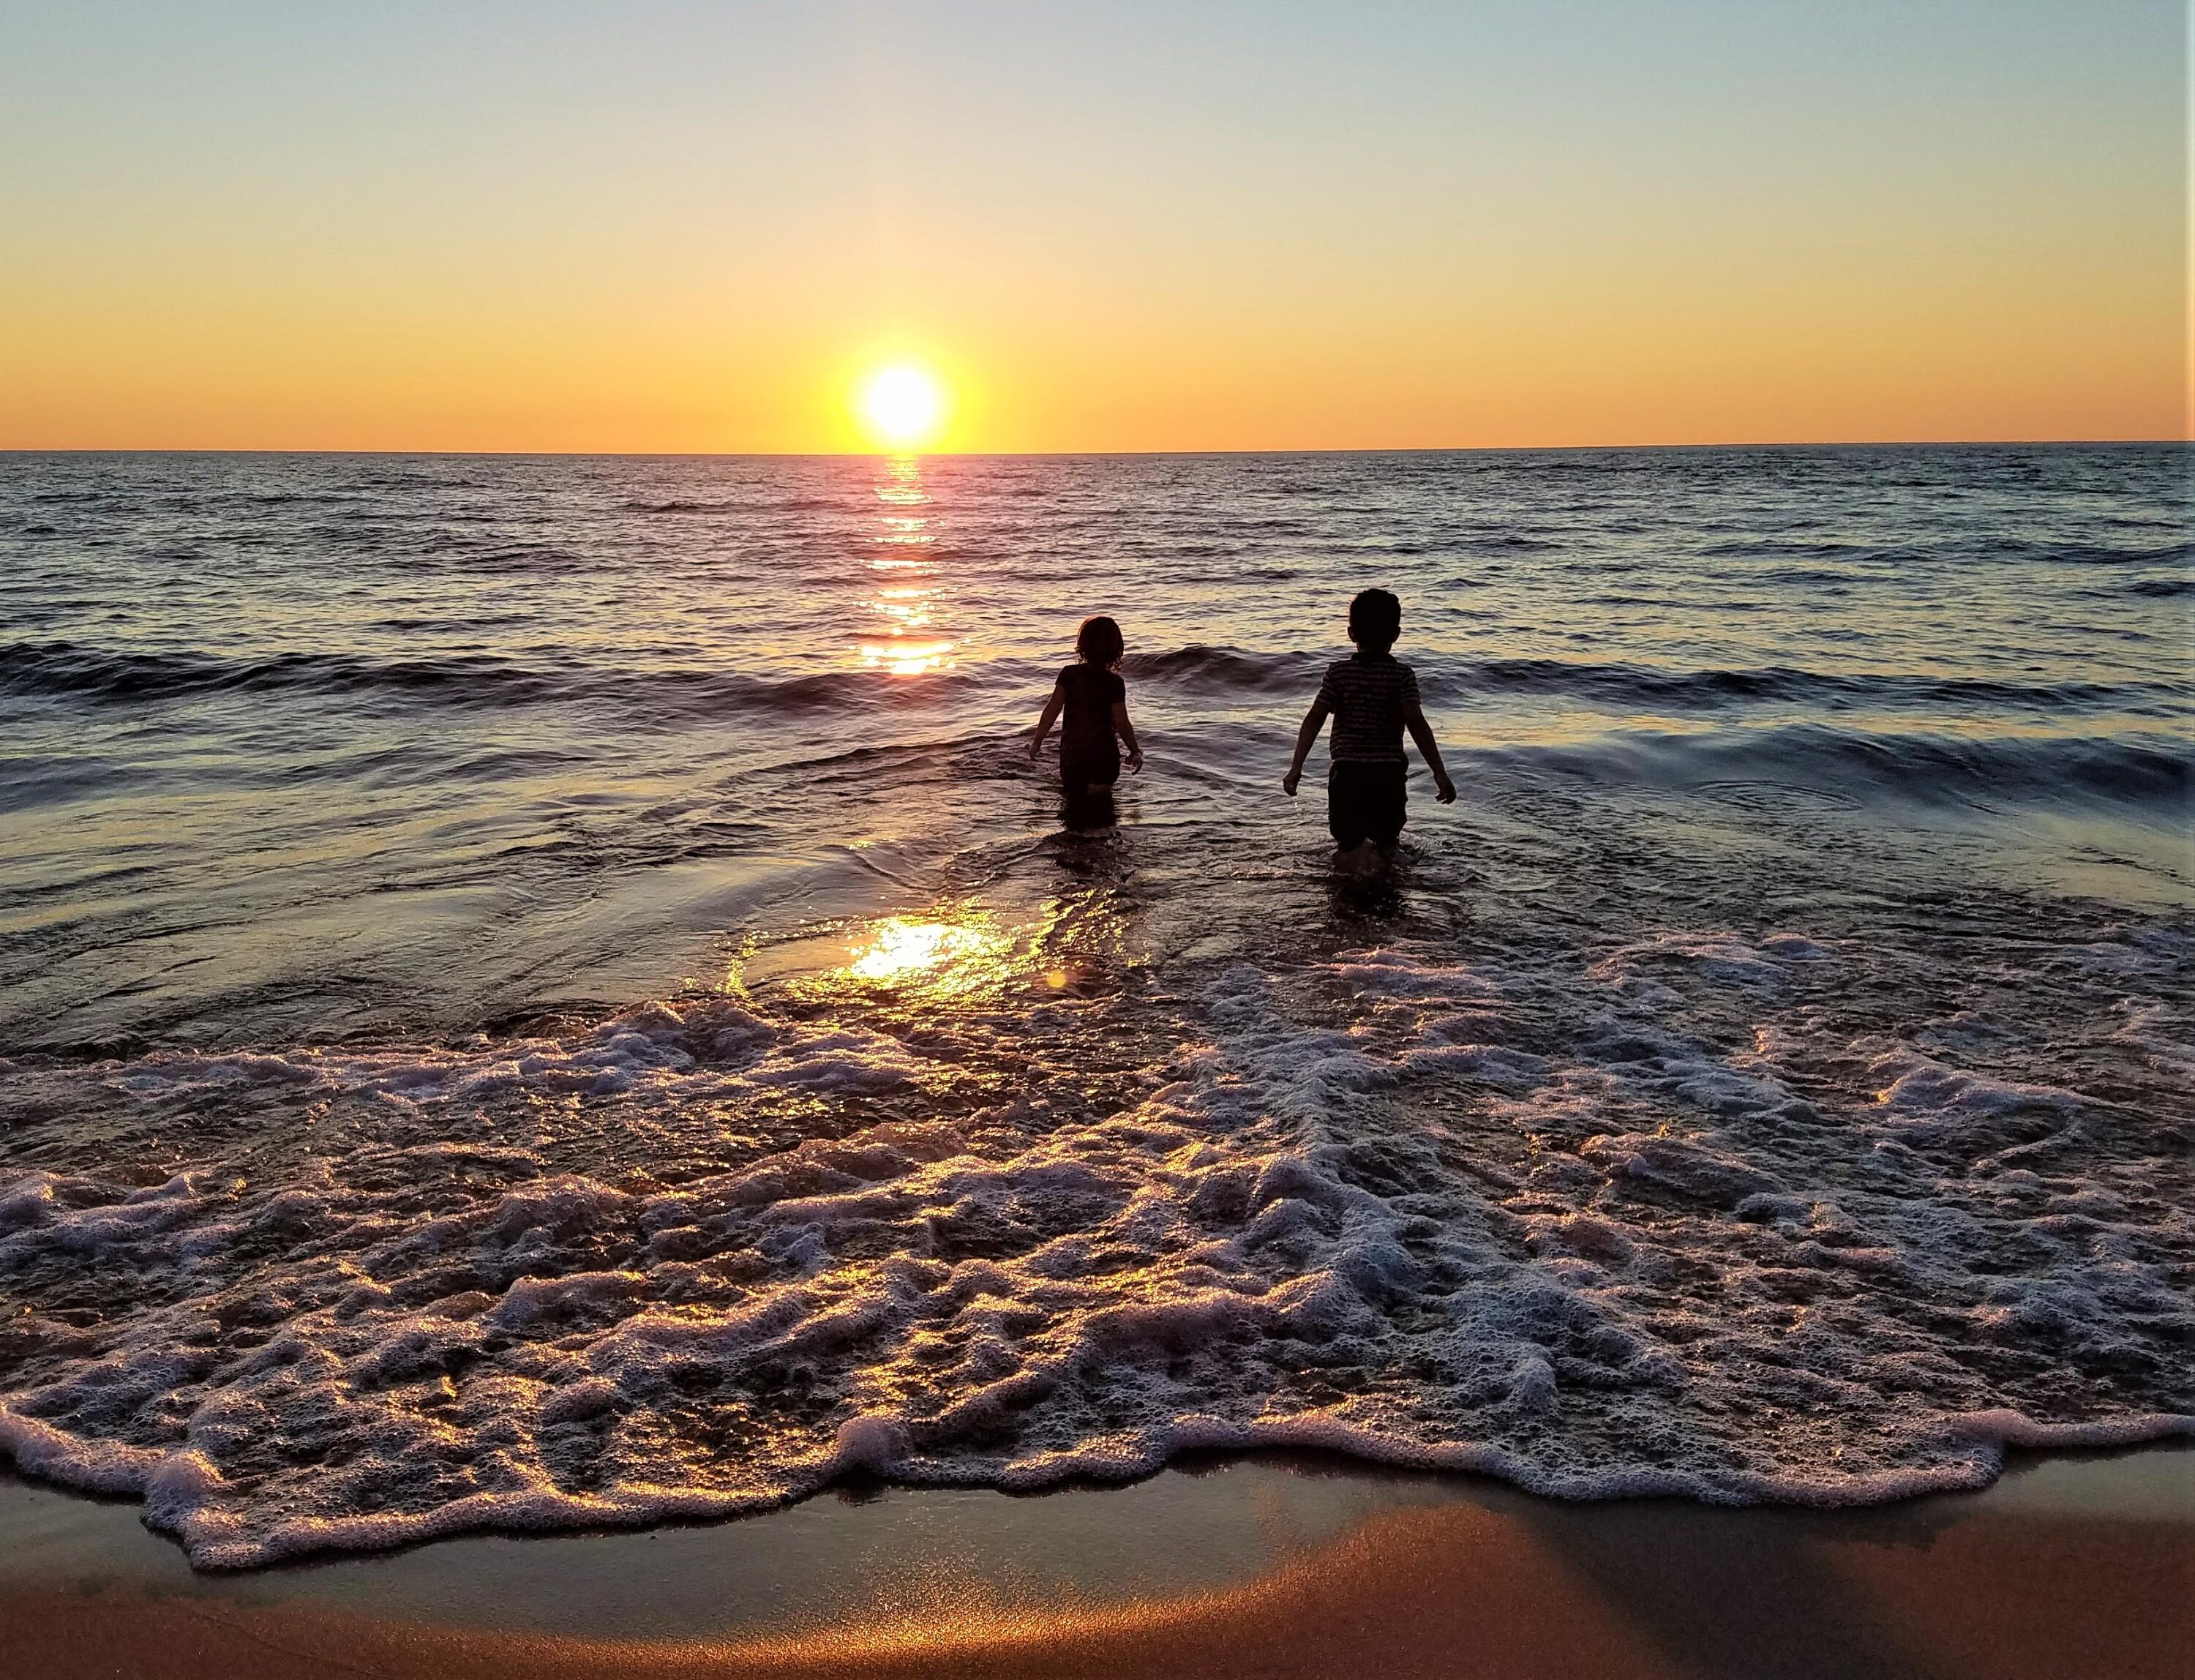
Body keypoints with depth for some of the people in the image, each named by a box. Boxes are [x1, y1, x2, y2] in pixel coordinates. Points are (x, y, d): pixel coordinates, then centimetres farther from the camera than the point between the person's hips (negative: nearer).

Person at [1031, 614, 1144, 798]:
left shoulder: (1069, 674, -4)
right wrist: (1135, 751, 11)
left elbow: (1052, 710, -3)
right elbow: (1122, 724, -5)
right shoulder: (1115, 683, -8)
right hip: (1104, 758, -1)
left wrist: (1037, 741, 8)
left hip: (1071, 754, 1)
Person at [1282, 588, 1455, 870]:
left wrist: (1296, 767, 1)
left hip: (1346, 773, 0)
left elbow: (1314, 719, -3)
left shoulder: (1338, 672, 2)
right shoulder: (1402, 675, -2)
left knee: (1350, 844, 6)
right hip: (1388, 774, 0)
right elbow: (1416, 723, -11)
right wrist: (1440, 773, -10)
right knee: (1385, 842, 17)